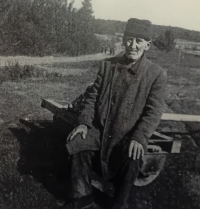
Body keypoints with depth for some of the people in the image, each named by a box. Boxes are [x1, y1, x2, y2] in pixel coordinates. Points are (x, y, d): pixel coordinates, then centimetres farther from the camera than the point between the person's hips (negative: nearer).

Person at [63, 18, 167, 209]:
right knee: (77, 144, -20)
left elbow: (153, 111, -10)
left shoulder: (157, 74, -6)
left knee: (132, 158, -31)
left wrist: (139, 137, -24)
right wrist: (84, 122, -9)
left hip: (129, 134, -3)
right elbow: (93, 96, 5)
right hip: (100, 127, 3)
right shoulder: (108, 65, 4)